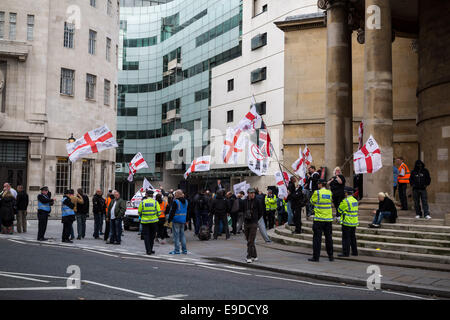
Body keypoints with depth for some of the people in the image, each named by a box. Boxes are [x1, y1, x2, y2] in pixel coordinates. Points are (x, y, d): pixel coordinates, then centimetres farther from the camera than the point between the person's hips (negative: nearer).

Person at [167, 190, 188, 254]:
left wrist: (169, 220, -8)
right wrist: (187, 220, 24)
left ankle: (177, 250, 0)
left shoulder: (175, 202, -14)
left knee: (176, 235, -2)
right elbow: (187, 211, 18)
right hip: (183, 220, 7)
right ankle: (184, 250, 13)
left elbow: (172, 212, -14)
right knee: (182, 234, 12)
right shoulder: (185, 201, 10)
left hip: (176, 220, -7)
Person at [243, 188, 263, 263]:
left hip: (253, 224, -4)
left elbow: (260, 212, 5)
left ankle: (249, 257, -8)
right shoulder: (245, 201, 5)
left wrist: (256, 219, 6)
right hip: (246, 223, 4)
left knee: (250, 241, -10)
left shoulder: (257, 201, -3)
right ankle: (254, 256, 23)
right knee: (249, 241, 11)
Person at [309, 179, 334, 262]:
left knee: (317, 238, -1)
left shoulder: (317, 193, -10)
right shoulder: (330, 192, 2)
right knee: (329, 238, 12)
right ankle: (330, 256, 17)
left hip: (319, 219, -4)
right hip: (328, 219, 4)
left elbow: (312, 201, 3)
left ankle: (316, 257, -1)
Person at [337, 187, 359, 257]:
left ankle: (346, 252, -3)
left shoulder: (345, 201, -16)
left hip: (347, 222, -8)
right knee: (352, 237, 16)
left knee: (346, 238, -3)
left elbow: (340, 210, -5)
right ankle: (354, 252, 21)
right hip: (354, 222, 8)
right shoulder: (355, 200, 9)